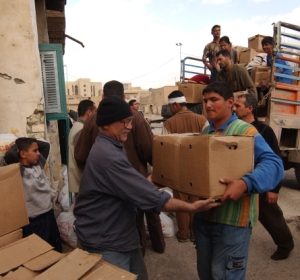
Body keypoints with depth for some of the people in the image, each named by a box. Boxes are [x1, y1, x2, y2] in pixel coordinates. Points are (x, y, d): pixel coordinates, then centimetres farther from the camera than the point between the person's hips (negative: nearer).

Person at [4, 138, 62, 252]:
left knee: (57, 247, 23)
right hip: (33, 220, -7)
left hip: (48, 213, 7)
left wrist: (27, 141, 3)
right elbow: (9, 156, -34)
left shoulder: (38, 164, 4)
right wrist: (16, 146, -14)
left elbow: (46, 145, 13)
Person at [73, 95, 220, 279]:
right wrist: (191, 207, -23)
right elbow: (150, 197, -30)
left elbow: (135, 187, 17)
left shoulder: (110, 148, 7)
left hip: (124, 236, 10)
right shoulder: (107, 155, -29)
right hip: (106, 244, -9)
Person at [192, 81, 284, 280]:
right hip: (202, 214, 7)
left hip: (232, 219, -7)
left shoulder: (245, 131, -12)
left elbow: (273, 164, -24)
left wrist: (246, 183, -39)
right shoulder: (205, 133, 11)